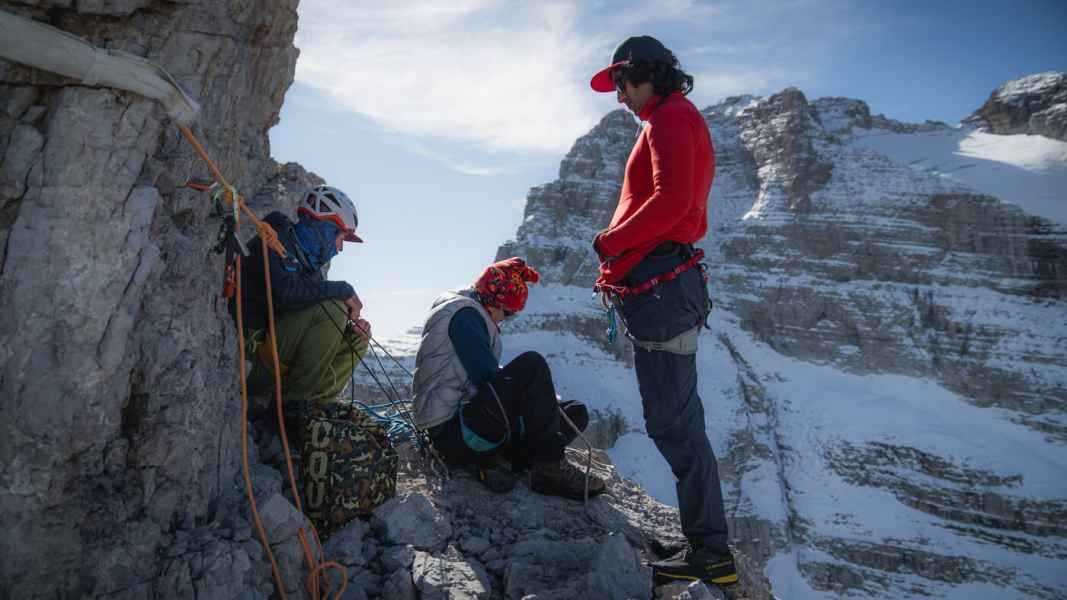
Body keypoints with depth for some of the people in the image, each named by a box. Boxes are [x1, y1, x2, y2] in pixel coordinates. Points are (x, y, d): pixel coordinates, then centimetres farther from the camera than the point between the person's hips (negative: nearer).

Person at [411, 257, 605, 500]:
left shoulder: (472, 315, 21)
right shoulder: (464, 313, -11)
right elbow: (488, 375, -19)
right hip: (452, 434, -11)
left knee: (576, 413, 7)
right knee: (532, 365, -26)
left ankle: (491, 462, -9)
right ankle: (550, 468, -21)